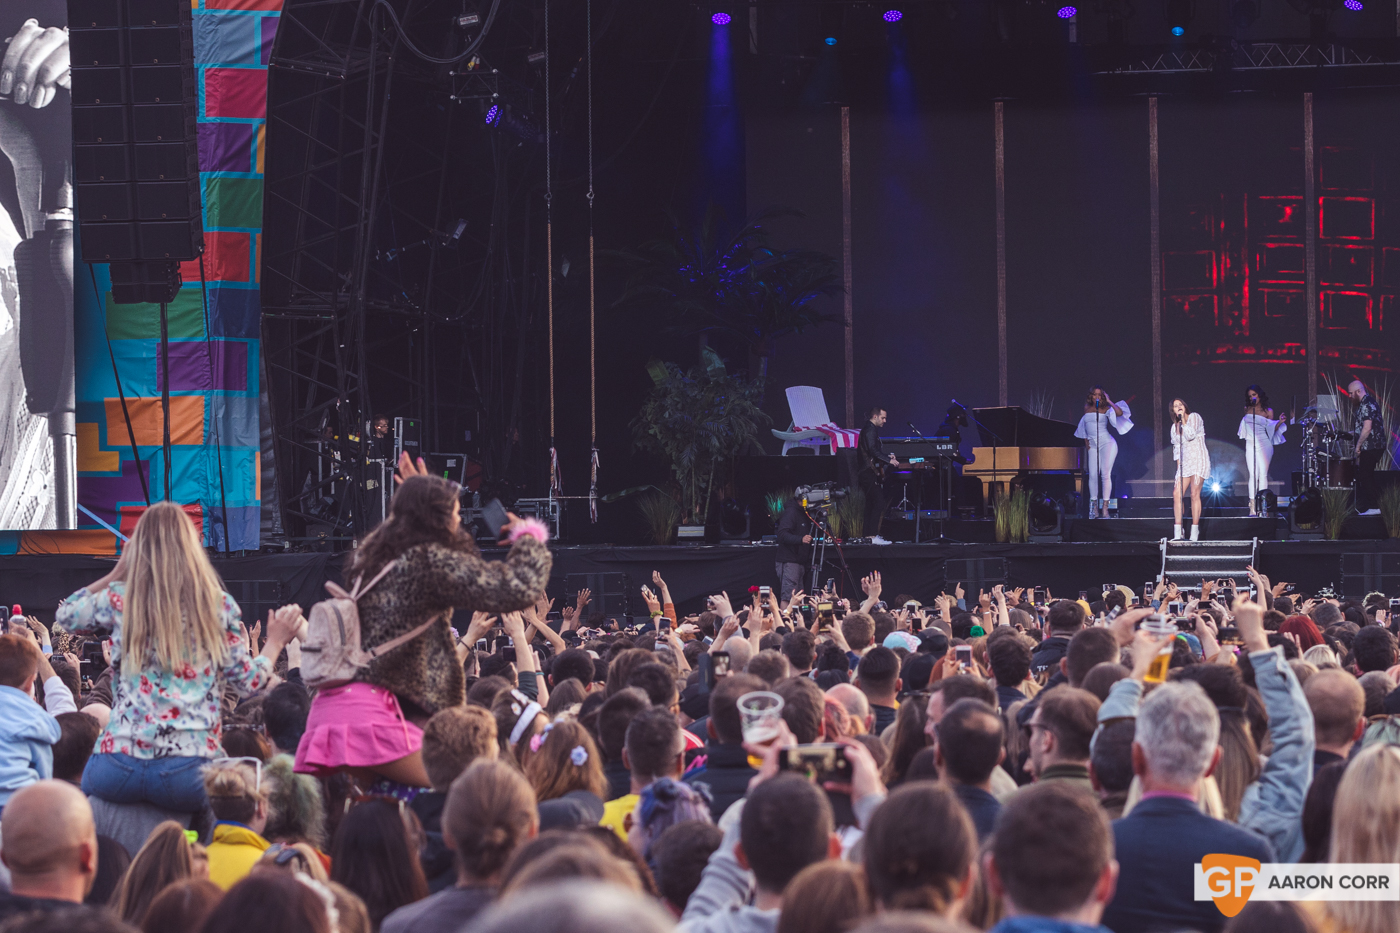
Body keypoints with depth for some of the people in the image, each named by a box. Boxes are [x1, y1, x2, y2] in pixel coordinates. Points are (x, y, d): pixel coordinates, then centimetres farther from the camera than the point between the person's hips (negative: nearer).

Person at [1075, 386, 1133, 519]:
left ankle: (1105, 507, -10)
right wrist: (1086, 442, 14)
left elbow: (1120, 413, -17)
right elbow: (1084, 427, 23)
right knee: (1093, 475, -7)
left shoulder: (1105, 409, 1)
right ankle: (1094, 507, -4)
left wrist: (1109, 401, -10)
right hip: (1093, 446, 4)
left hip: (1107, 443, -4)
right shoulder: (1087, 409, 13)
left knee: (1106, 474, -10)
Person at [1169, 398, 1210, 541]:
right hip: (1184, 462, 6)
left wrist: (1183, 420, -11)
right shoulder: (1175, 427, 15)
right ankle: (1177, 533, -6)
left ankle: (1194, 534, -10)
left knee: (1194, 494, -11)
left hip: (1198, 459, -6)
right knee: (1177, 494, -6)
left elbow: (1190, 435, -16)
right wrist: (1178, 468, 9)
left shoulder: (1194, 417, -1)